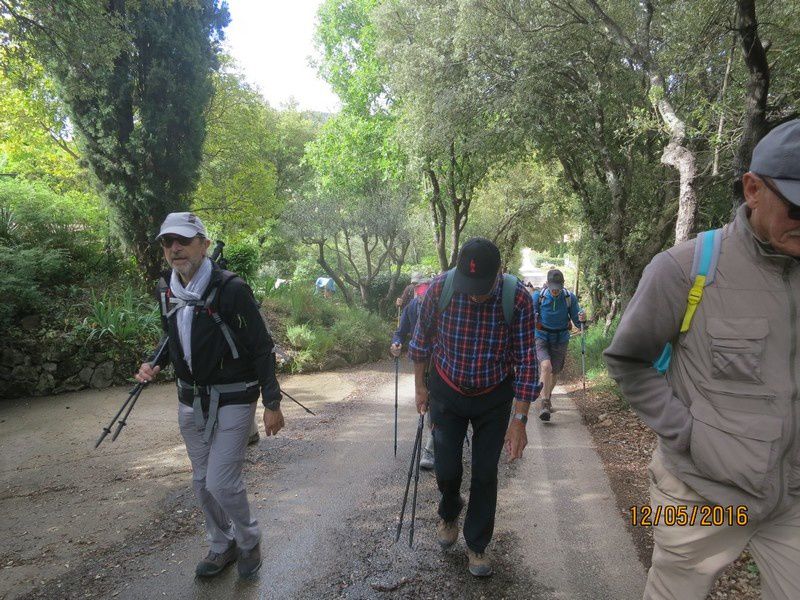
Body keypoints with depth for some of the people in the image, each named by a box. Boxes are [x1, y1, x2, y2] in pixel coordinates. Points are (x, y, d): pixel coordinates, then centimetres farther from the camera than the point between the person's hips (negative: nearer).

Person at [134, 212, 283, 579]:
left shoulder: (231, 289, -18)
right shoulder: (166, 291, 2)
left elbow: (261, 349, -15)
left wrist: (272, 403, -14)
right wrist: (155, 365, -2)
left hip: (232, 401, -6)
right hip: (190, 401, 7)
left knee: (222, 482, -6)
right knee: (202, 481, 15)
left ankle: (248, 541, 23)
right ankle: (221, 546, 37)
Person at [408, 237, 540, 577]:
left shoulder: (518, 299, -23)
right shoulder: (440, 288, -21)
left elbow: (526, 361, -16)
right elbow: (422, 339, -3)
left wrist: (520, 420, -17)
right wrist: (420, 386, 5)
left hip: (494, 396, 0)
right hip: (447, 392, 1)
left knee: (485, 474, 6)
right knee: (447, 470, 5)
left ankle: (477, 545, 29)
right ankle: (449, 515, 40)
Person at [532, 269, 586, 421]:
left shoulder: (570, 298, -9)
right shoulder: (538, 296, -13)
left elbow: (577, 322, -4)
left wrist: (582, 320, -26)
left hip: (560, 340, 2)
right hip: (541, 338, -2)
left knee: (554, 372, 14)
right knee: (546, 366, -26)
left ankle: (547, 397, 42)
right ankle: (545, 404, -19)